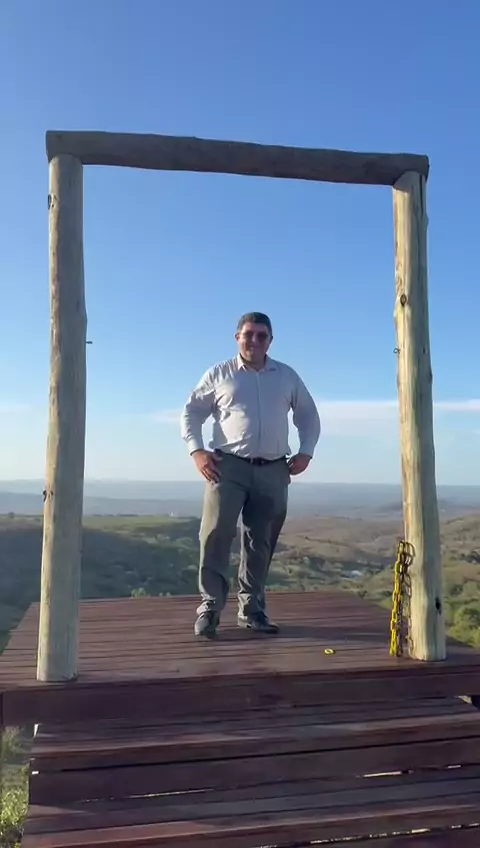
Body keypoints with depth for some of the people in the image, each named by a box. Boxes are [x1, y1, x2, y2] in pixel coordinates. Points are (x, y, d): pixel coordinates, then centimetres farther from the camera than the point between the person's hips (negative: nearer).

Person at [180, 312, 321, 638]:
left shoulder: (287, 376, 12)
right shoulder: (219, 374, 5)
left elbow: (308, 415, 20)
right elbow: (191, 413, 7)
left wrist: (306, 452, 7)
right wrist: (197, 450, -6)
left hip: (273, 470, 3)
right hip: (228, 465, -2)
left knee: (261, 542, 8)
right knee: (217, 533, -14)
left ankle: (252, 608, 20)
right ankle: (210, 605, -5)